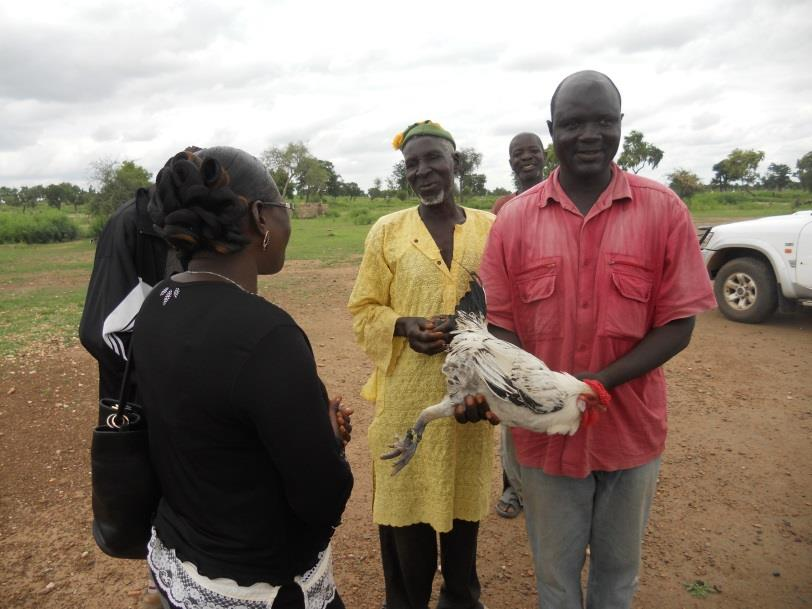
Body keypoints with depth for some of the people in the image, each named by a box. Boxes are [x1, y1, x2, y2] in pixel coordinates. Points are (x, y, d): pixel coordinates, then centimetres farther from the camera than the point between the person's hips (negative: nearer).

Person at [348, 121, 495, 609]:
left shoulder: (491, 228, 2)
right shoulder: (387, 231, -1)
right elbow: (364, 310, 2)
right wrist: (403, 325, -18)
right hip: (406, 393, -1)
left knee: (463, 499, 16)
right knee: (404, 499, 8)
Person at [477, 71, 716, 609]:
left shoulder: (664, 210, -7)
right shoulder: (514, 218, -4)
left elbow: (678, 324, -7)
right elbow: (501, 323, -3)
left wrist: (602, 380, -21)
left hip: (631, 429, 0)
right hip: (545, 431, 0)